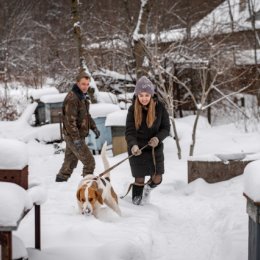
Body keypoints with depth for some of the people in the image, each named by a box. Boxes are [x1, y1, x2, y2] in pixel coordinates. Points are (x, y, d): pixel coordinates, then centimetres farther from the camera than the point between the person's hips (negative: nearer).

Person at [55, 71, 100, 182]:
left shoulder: (83, 96, 12)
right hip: (73, 137, -10)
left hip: (77, 136, 10)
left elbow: (86, 115, 24)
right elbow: (70, 120, -24)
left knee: (70, 163, 17)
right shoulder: (72, 98, -20)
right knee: (89, 162, -7)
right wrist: (76, 139, -27)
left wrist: (94, 127, 14)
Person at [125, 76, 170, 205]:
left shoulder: (159, 107, -10)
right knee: (139, 179, 4)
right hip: (137, 149, -1)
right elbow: (129, 131, -18)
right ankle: (136, 203, 25)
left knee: (157, 179, 6)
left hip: (155, 148, 1)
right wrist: (133, 145, -37)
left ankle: (148, 187, 40)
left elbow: (166, 128, -5)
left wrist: (158, 138, -26)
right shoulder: (133, 109, -12)